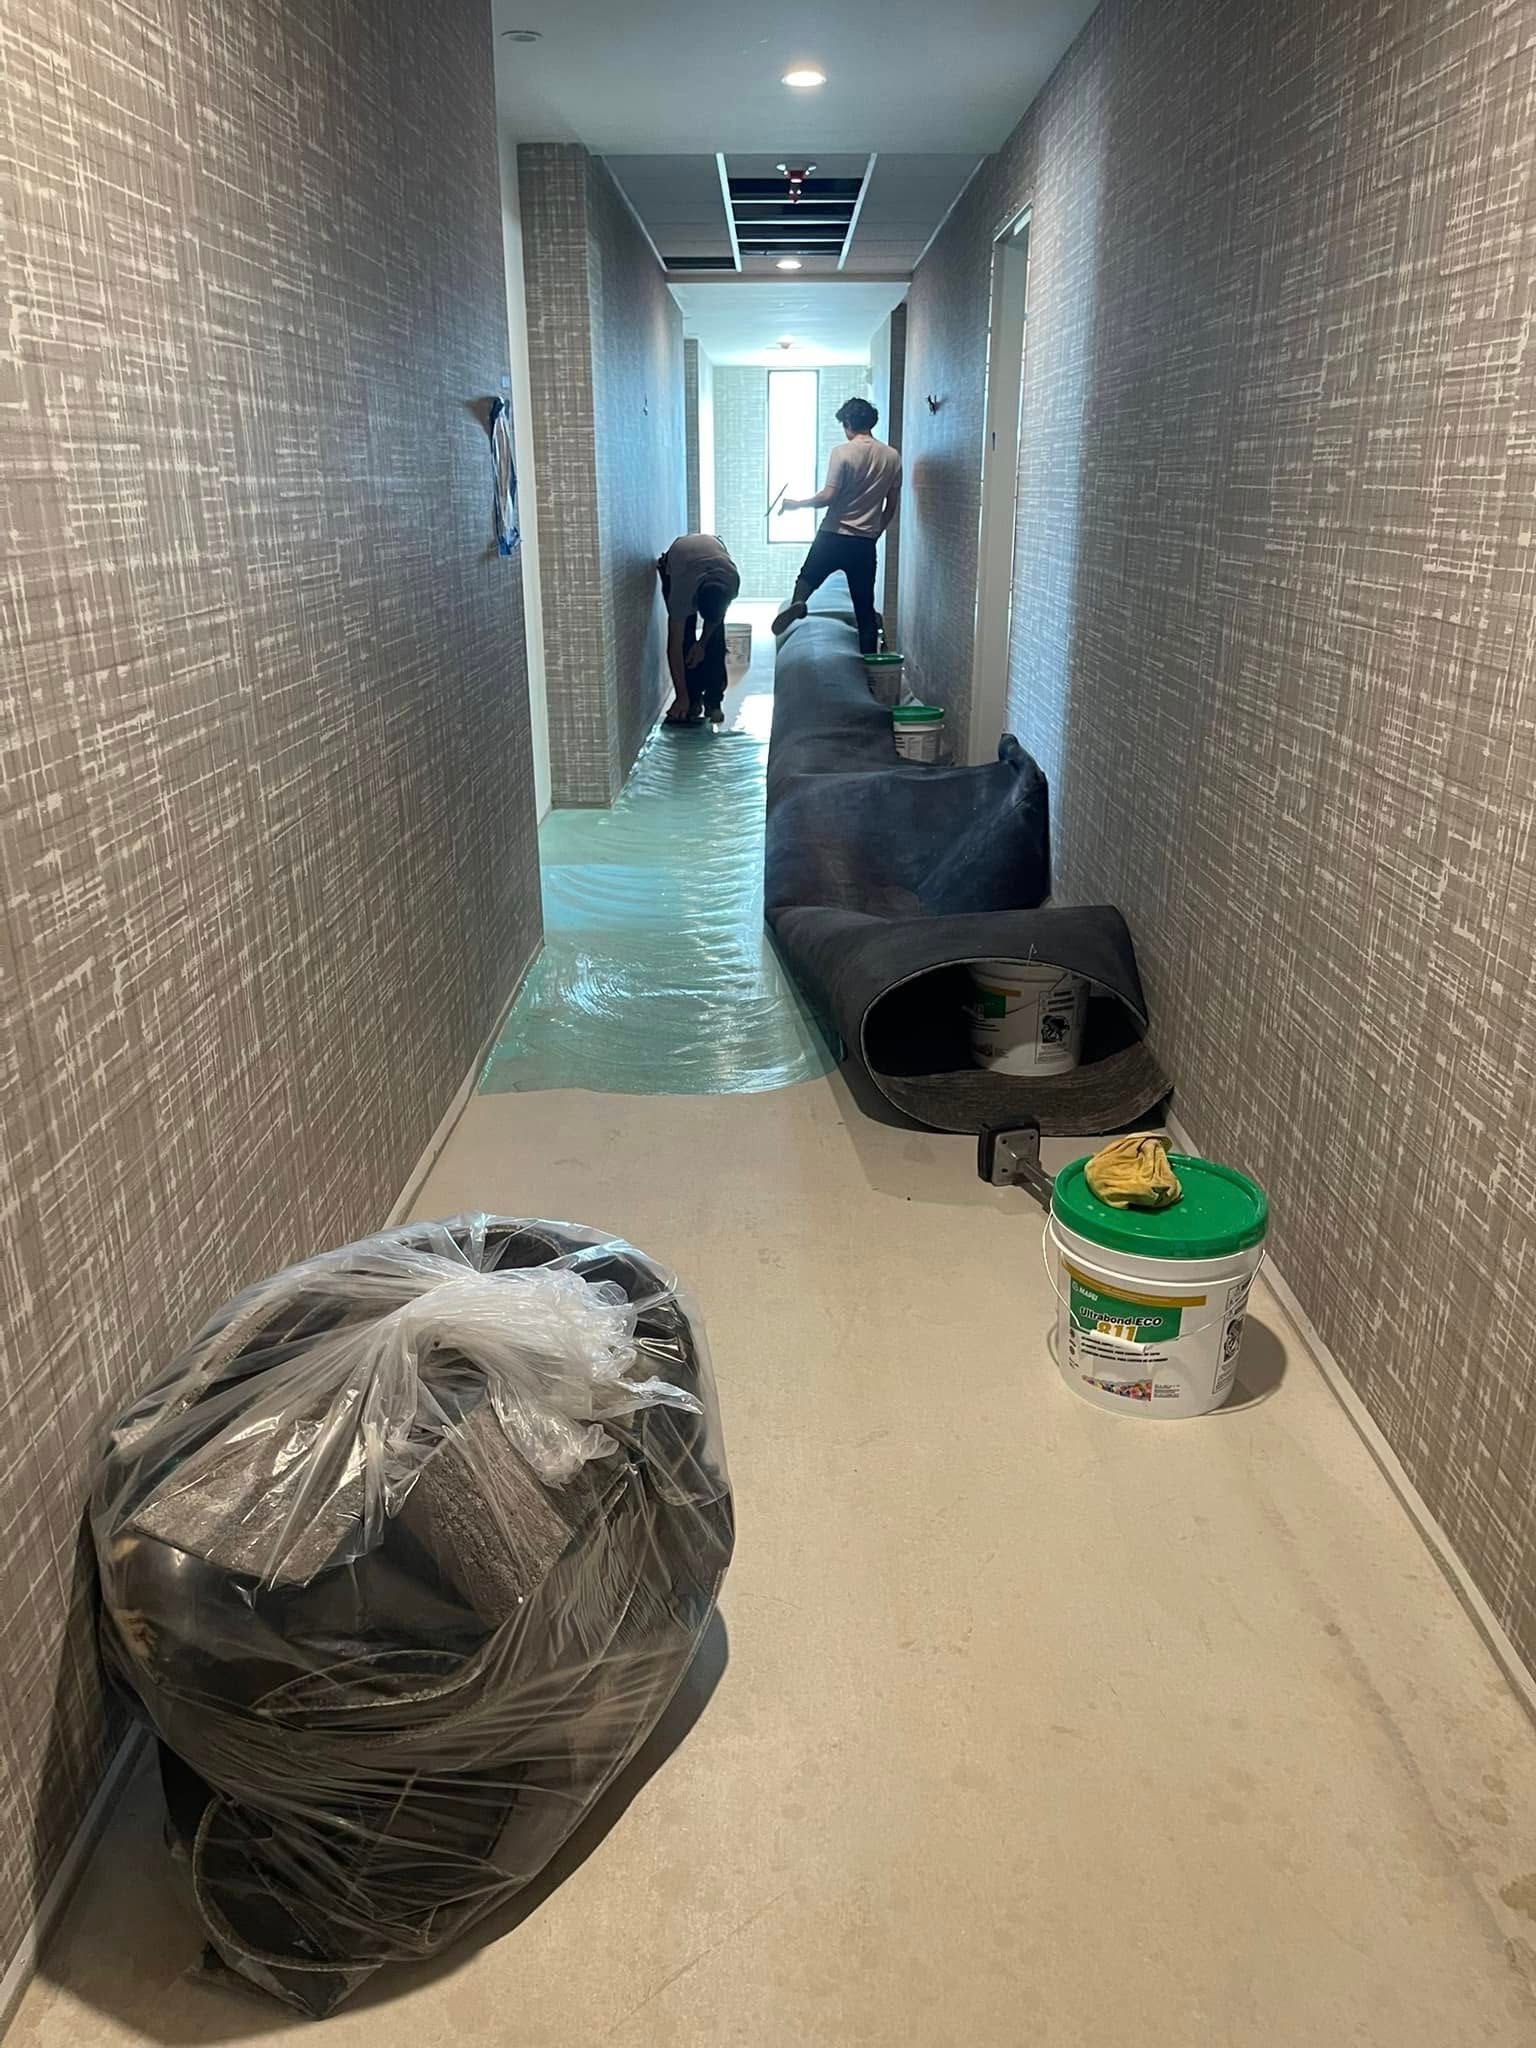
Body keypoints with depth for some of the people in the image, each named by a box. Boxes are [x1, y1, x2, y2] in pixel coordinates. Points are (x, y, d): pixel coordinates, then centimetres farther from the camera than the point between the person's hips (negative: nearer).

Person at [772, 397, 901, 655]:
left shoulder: (842, 453, -9)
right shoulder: (892, 457, 4)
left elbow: (829, 496, -15)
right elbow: (892, 506, 9)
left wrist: (797, 504, 1)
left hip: (833, 536, -3)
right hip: (865, 542, 3)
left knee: (808, 578, 16)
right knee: (865, 607, 8)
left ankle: (798, 603, -18)